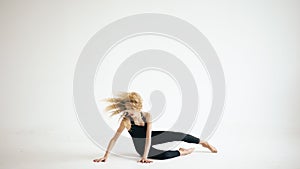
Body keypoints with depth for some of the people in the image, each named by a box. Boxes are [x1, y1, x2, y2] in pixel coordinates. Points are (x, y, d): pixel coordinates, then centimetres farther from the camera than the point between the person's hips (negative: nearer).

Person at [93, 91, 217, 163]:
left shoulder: (147, 115, -23)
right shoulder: (126, 121, -28)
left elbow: (148, 137, -27)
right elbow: (114, 139, -26)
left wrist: (145, 157, -36)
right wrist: (105, 156, -31)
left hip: (151, 138, 3)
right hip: (141, 146, -3)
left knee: (180, 135, 3)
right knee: (164, 155, -30)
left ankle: (203, 143, 28)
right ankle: (181, 152, 1)